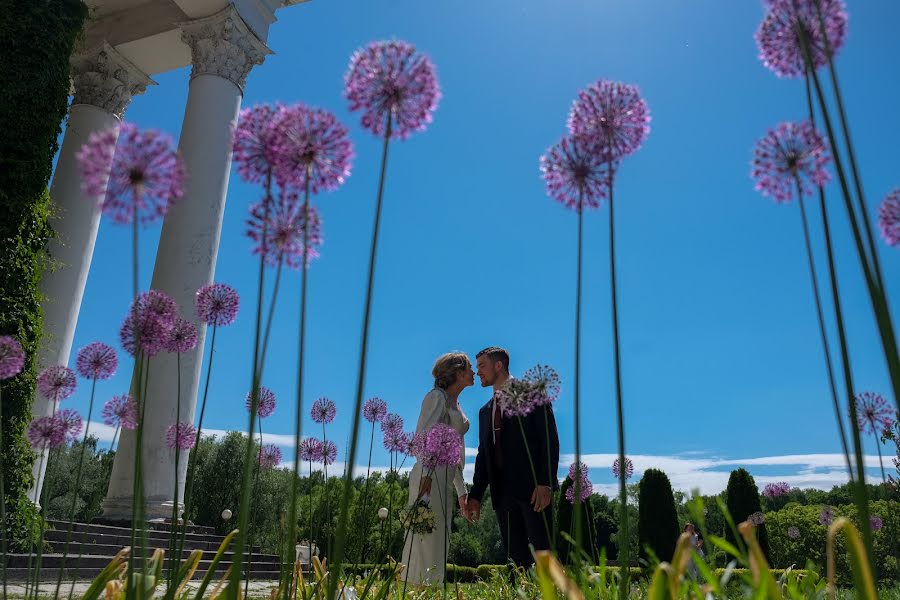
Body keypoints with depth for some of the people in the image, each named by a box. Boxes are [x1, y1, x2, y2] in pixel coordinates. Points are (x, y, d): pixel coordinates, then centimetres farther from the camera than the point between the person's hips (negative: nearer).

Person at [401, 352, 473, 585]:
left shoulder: (456, 405, 22)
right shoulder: (437, 396, -4)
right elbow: (424, 435, -17)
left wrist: (462, 491, 24)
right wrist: (427, 473, -30)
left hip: (447, 481, 9)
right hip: (431, 475, -9)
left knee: (439, 544, 11)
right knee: (428, 540, -9)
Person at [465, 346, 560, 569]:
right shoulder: (485, 411, 21)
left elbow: (550, 440, -6)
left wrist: (545, 483, -16)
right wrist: (475, 495, 12)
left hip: (534, 488, -6)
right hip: (502, 492, 6)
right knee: (516, 558, 5)